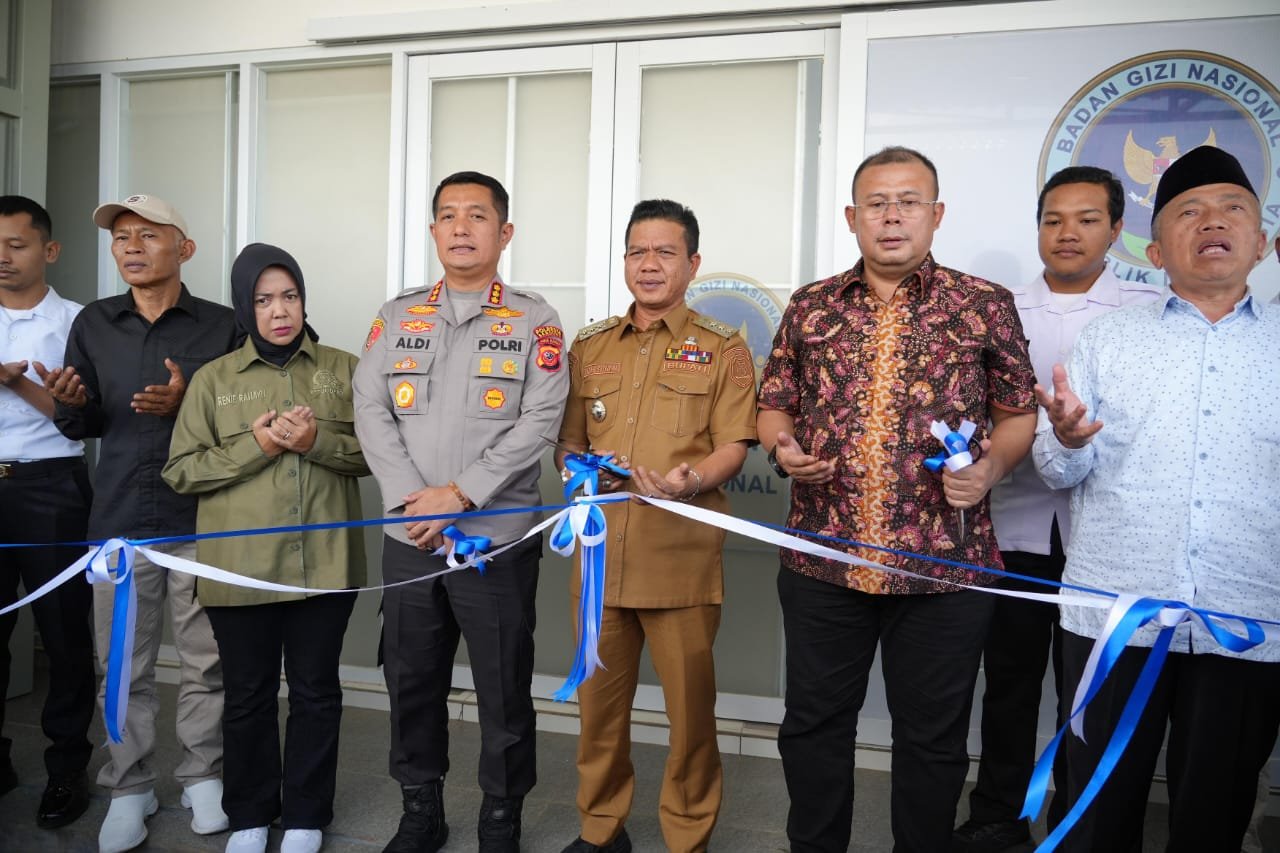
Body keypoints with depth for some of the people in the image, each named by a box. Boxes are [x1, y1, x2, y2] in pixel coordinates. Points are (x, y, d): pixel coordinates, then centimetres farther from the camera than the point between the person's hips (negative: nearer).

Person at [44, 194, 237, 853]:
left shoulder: (220, 326, 0)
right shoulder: (93, 325, 9)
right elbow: (82, 426, 13)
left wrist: (187, 404, -17)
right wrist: (71, 402, -9)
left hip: (200, 518, -2)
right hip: (119, 518, 2)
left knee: (205, 661, 5)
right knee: (125, 666, 7)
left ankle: (202, 777, 21)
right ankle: (129, 788, 21)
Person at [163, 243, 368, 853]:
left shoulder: (344, 369, 5)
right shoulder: (212, 379, 4)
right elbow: (179, 471, 0)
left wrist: (318, 442, -16)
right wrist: (254, 447, -14)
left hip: (325, 563, 0)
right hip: (240, 568, 0)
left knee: (315, 693, 11)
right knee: (247, 696, 12)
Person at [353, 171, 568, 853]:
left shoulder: (534, 320, 1)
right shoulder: (398, 316, 11)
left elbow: (541, 419, -9)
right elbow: (370, 410, 2)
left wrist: (460, 494, -15)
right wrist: (410, 497, -11)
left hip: (499, 538, -3)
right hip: (409, 538, 3)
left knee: (504, 688, 5)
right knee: (412, 681, 13)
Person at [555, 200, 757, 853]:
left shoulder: (721, 348, 5)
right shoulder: (589, 347, 15)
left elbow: (733, 446, -1)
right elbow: (567, 440, 18)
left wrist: (694, 480, -21)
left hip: (682, 553, -3)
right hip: (599, 550, 3)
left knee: (690, 702, 4)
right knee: (599, 698, 12)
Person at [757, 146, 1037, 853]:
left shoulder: (985, 306, 2)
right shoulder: (811, 307, 8)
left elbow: (1021, 412, 8)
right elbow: (773, 404, 15)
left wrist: (992, 465, -11)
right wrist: (782, 446, -6)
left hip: (945, 565, -2)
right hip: (821, 557, 2)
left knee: (932, 737, 12)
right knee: (813, 723, 14)